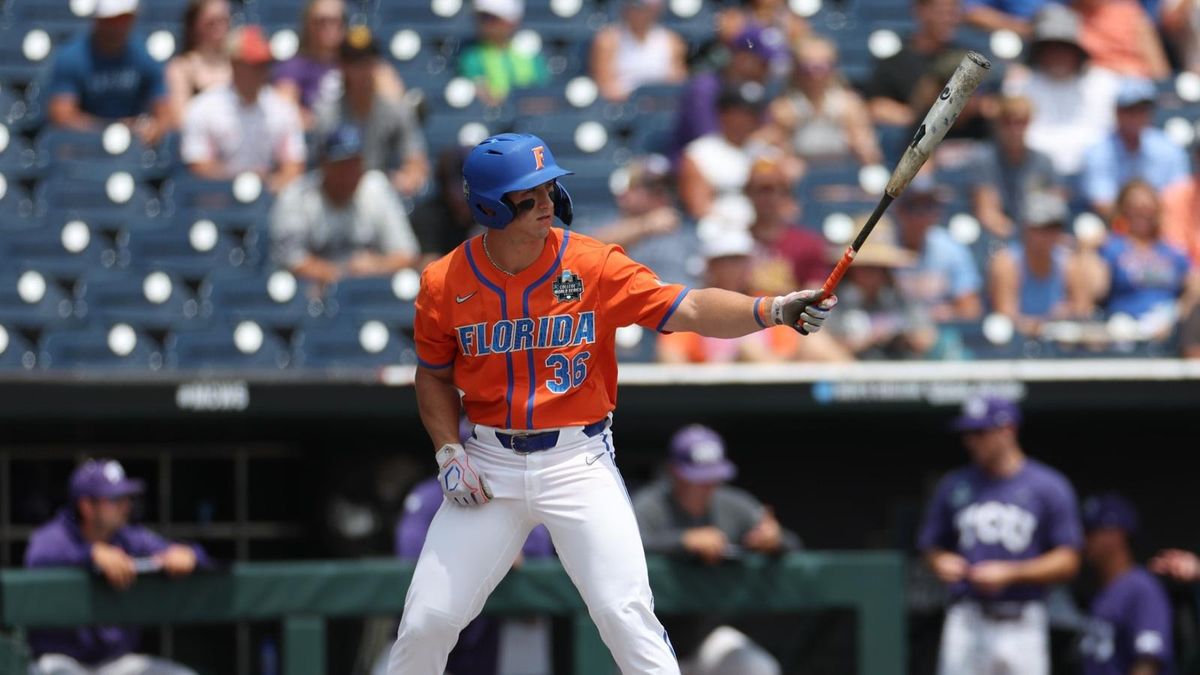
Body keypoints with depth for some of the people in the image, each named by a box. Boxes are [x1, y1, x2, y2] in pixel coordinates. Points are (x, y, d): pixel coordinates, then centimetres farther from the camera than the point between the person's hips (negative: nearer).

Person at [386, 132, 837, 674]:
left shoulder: (593, 264, -10)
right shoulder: (445, 283, -4)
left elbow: (688, 310, -17)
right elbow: (434, 377, 11)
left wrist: (773, 310, -32)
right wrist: (449, 455, -2)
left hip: (578, 461, -2)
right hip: (490, 466, 2)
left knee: (625, 614, -14)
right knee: (427, 619, 2)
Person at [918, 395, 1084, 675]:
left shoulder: (1048, 487, 2)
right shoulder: (954, 486, 12)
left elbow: (1068, 561, -1)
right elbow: (931, 548, 20)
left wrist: (1010, 573, -13)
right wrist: (942, 563, -4)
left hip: (1021, 628, -2)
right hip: (965, 622, 2)